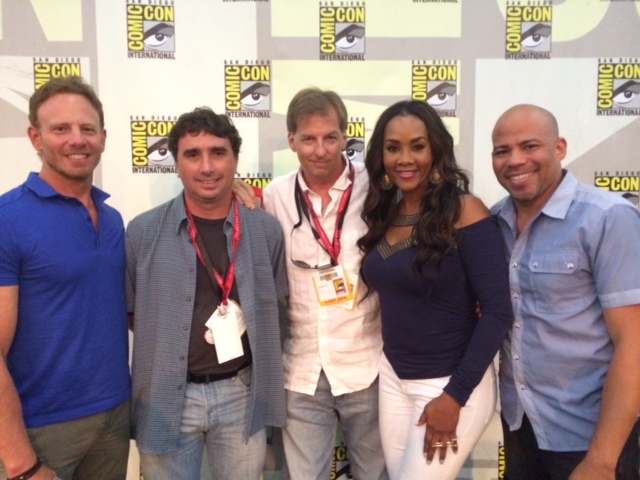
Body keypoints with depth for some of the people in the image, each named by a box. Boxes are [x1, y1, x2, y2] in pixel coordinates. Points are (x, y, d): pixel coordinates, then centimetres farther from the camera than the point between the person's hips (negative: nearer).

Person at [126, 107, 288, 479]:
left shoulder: (266, 229, -2)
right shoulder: (143, 231, -7)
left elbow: (277, 307, 5)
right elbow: (128, 312, 2)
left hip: (242, 393, 2)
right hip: (167, 398, -1)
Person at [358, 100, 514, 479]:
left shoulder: (465, 211, -16)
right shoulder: (384, 213, 3)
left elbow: (498, 311, -18)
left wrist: (454, 395, -16)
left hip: (452, 383, -6)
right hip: (392, 377, 6)